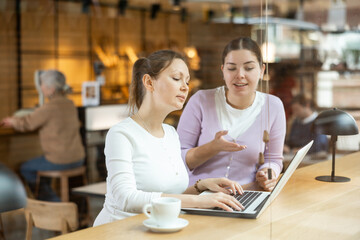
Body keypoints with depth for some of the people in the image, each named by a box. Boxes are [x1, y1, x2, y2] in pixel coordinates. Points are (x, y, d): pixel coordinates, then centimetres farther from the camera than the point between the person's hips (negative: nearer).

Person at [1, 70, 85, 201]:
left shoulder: (50, 107, -19)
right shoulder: (70, 104, 6)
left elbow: (26, 124, -10)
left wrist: (12, 121, 12)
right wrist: (16, 120, 20)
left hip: (60, 161, -8)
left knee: (26, 168, 16)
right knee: (41, 164, 33)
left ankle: (52, 201, 20)